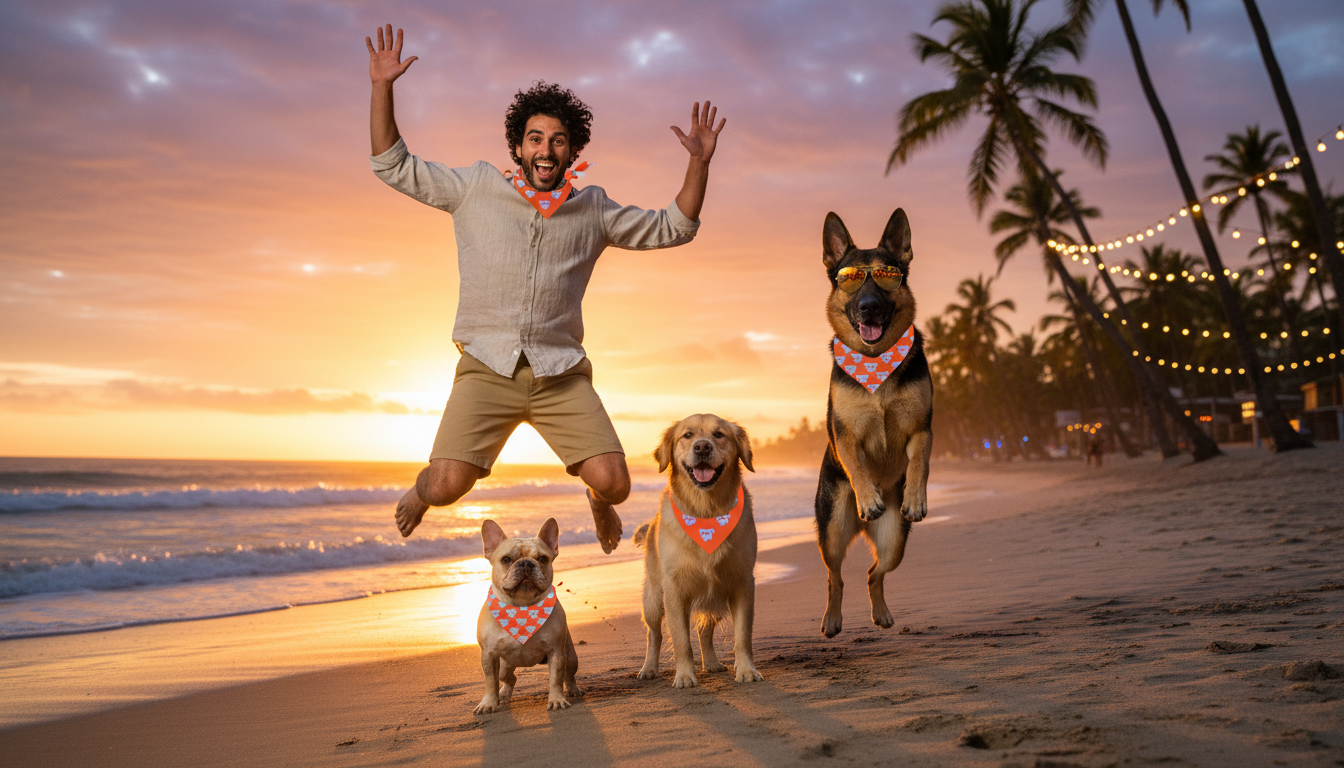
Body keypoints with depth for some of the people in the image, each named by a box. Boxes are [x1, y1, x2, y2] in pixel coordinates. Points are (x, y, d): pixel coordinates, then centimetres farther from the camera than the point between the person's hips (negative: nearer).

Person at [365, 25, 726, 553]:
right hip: (487, 370, -1)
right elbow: (394, 166, 9)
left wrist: (699, 162, 4)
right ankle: (423, 491, 23)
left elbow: (671, 228, 15)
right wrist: (382, 88, -1)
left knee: (614, 483, -12)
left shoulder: (593, 209, 11)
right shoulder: (476, 188, 8)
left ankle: (596, 499, 28)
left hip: (562, 375, 1)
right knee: (448, 486, -17)